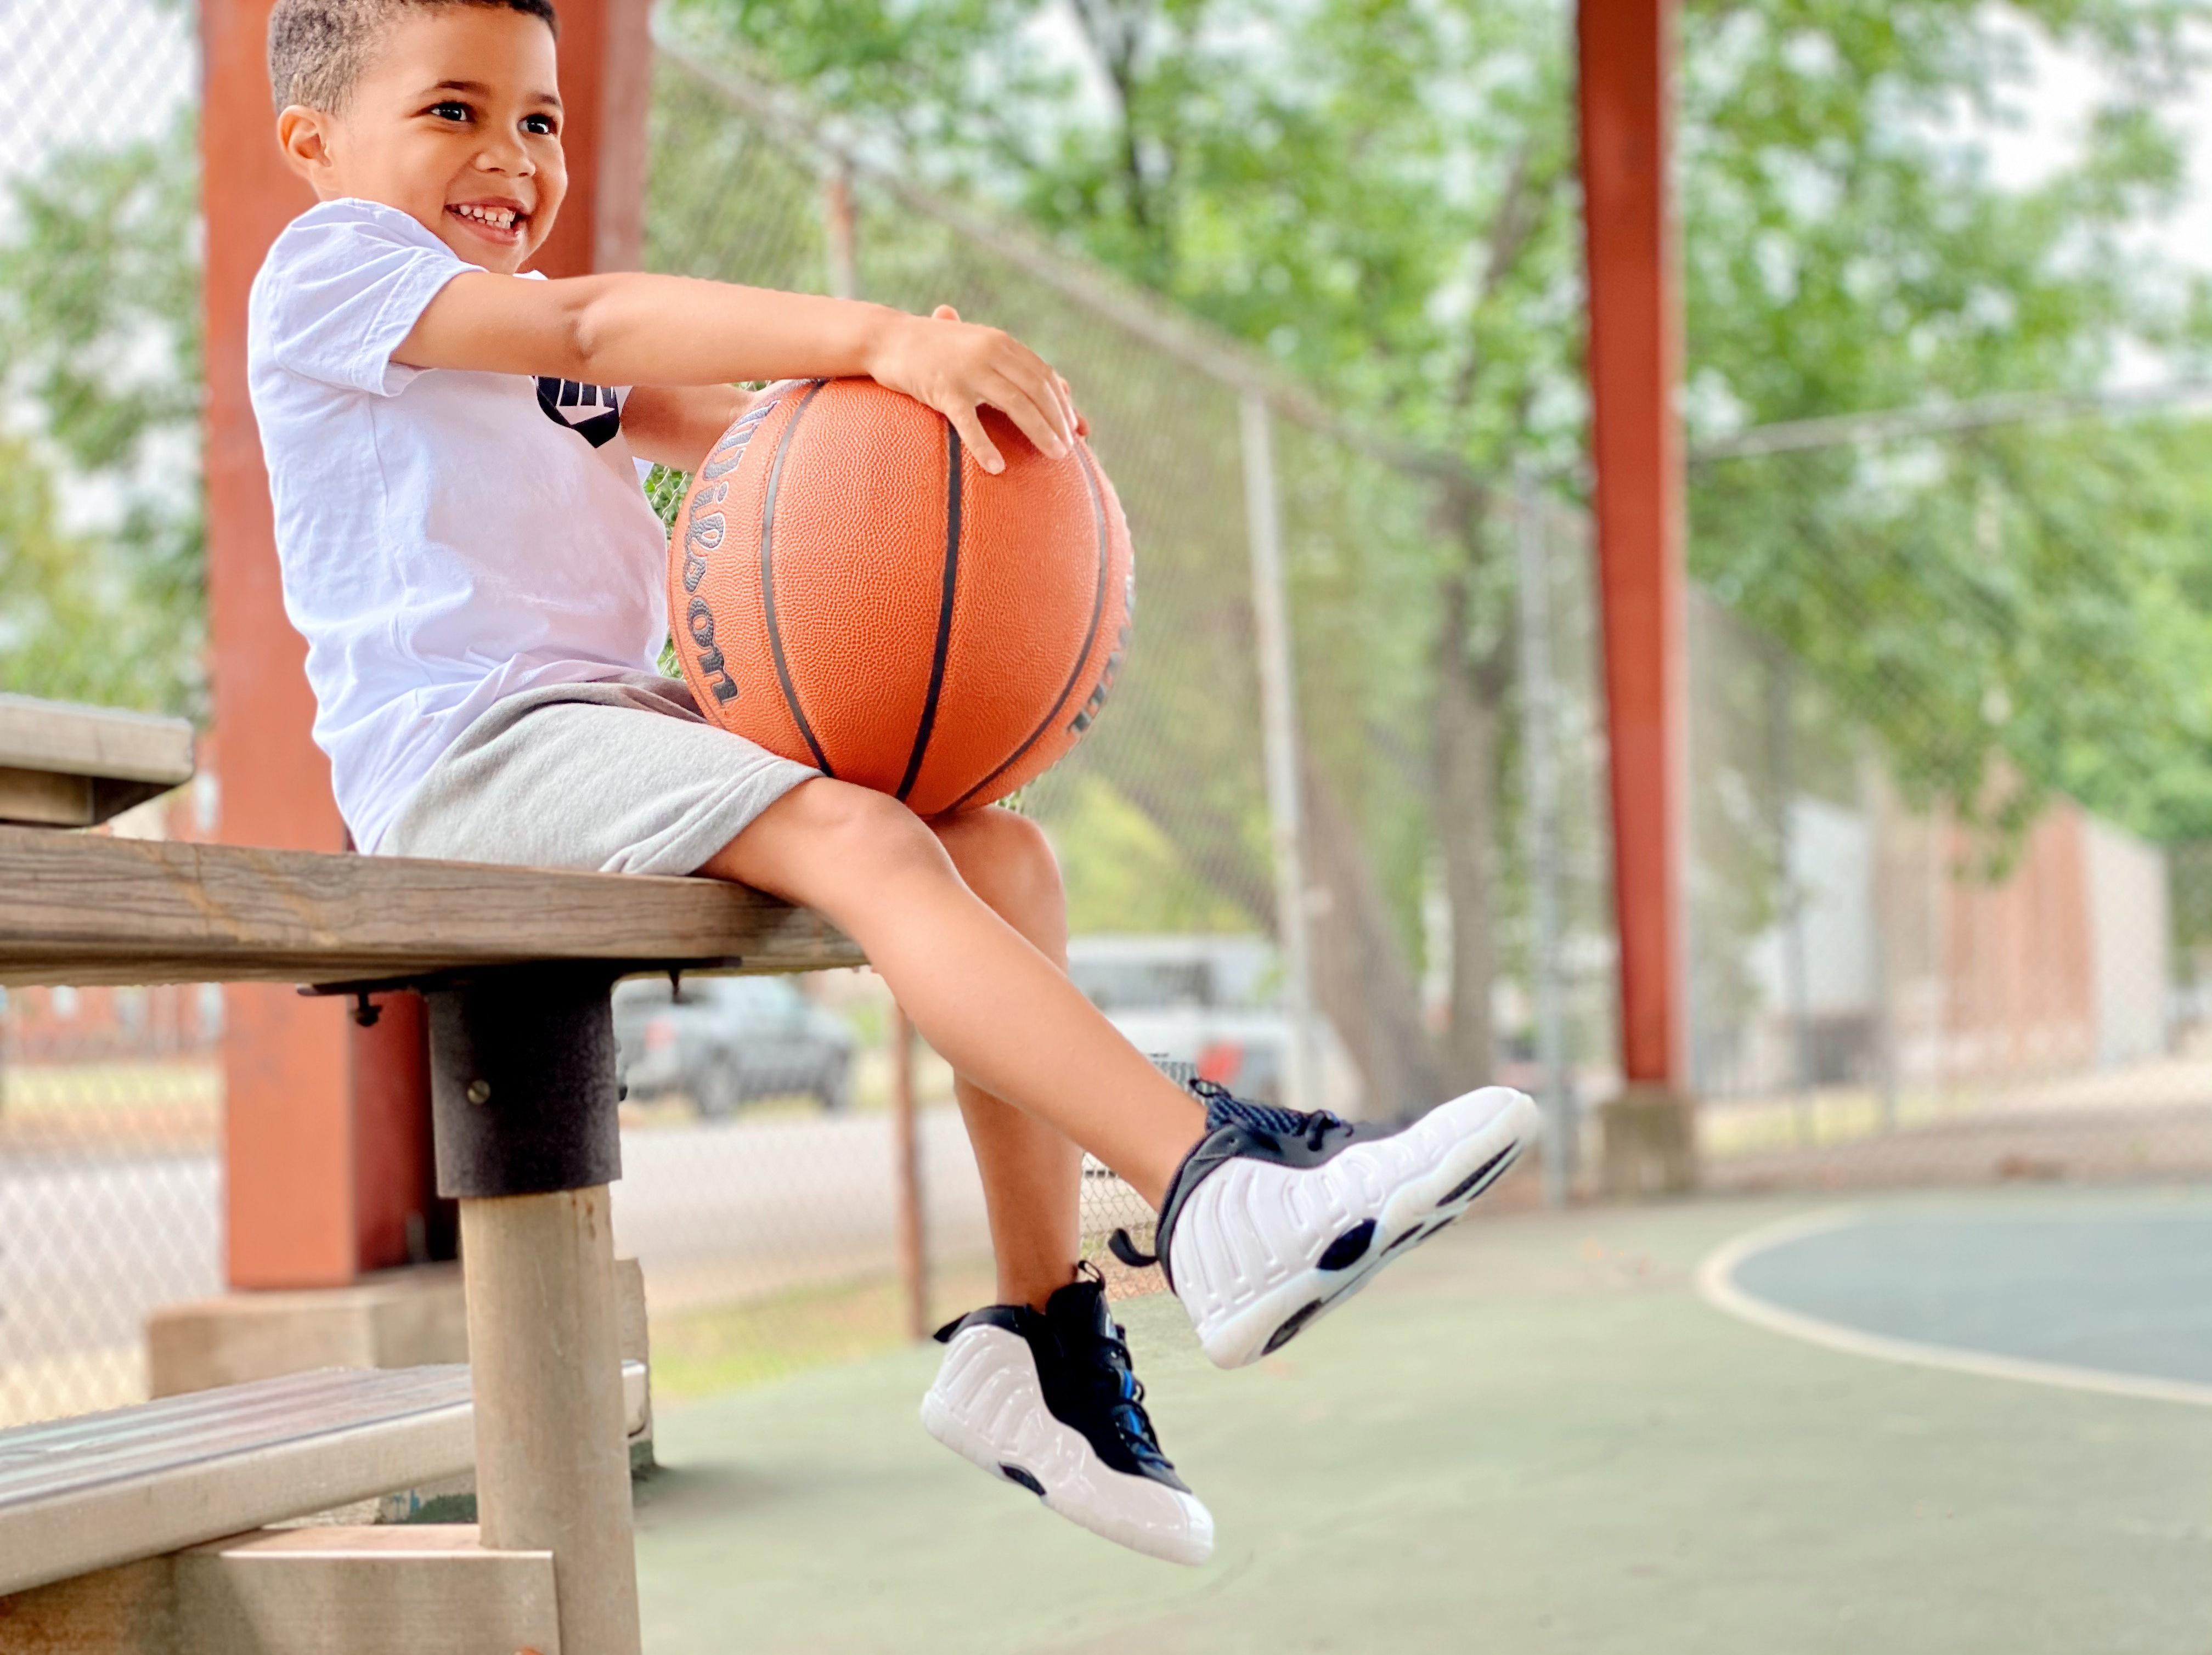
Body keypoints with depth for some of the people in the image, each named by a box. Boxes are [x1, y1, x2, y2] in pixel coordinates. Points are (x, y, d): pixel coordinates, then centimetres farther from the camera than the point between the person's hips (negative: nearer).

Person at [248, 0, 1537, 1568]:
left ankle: (1043, 1327, -5)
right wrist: (876, 339, -30)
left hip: (627, 720, 9)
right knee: (864, 839, -29)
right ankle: (1215, 1196, -40)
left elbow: (703, 415, 11)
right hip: (471, 746, -9)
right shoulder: (327, 264, 0)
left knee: (1002, 848, -7)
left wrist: (915, 403, -10)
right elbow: (589, 323, -18)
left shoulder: (530, 339, 27)